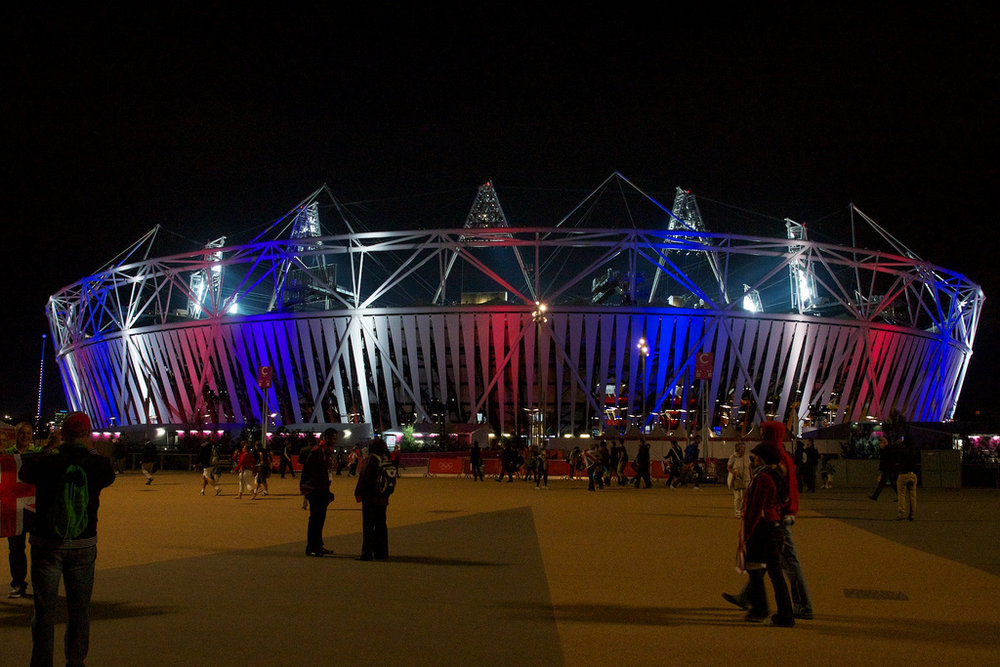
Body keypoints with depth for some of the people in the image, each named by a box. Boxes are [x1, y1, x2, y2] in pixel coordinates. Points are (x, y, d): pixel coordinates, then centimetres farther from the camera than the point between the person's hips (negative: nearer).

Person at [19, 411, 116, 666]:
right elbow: (109, 476, 13)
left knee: (44, 609, 8)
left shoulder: (46, 463, -12)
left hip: (46, 544, -1)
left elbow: (24, 473, 8)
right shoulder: (98, 464, -10)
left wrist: (48, 450, 18)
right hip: (83, 546, 1)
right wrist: (90, 451, 20)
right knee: (79, 608, 14)